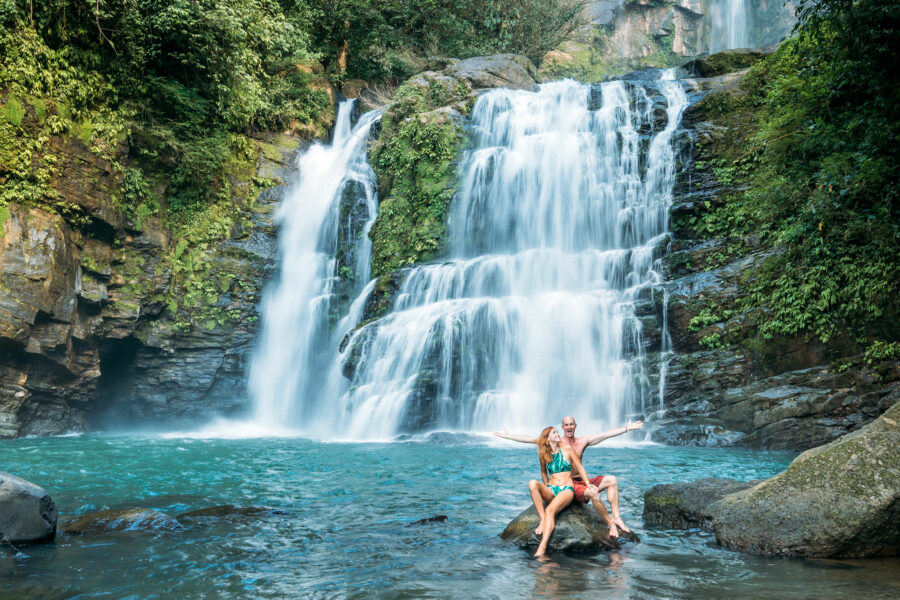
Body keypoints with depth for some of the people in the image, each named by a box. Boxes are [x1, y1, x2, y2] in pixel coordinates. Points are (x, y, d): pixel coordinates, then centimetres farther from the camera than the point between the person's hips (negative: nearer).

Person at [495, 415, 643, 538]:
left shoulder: (583, 441, 9)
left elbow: (605, 434, 4)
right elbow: (532, 439, -4)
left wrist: (627, 428, 1)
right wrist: (508, 436, -9)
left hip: (581, 481, 5)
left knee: (611, 480, -11)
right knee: (593, 492, -31)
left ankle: (616, 517, -13)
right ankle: (610, 524, -16)